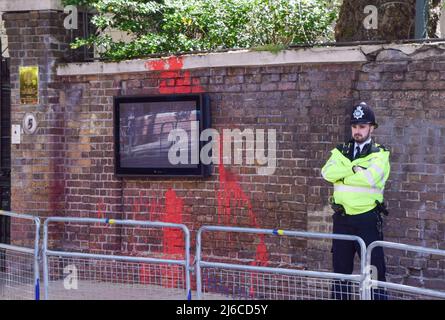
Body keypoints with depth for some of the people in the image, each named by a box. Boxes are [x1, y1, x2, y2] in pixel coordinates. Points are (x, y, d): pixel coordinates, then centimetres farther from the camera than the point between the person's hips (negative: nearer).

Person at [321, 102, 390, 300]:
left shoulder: (380, 154, -2)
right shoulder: (341, 151, 11)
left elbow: (370, 177, -20)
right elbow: (327, 172, -8)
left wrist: (342, 175, -9)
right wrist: (354, 168, -15)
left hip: (367, 218, -4)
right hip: (342, 218, 4)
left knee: (375, 268, -5)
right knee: (340, 268, 13)